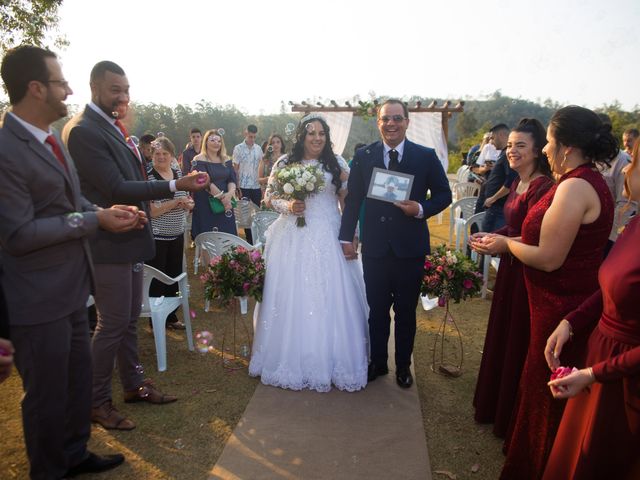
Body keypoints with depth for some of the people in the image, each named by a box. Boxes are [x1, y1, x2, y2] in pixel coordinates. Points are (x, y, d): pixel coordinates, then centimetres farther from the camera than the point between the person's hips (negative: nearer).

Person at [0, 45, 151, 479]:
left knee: (79, 378, 22)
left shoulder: (51, 137, 8)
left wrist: (110, 212, -1)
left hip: (71, 289, 9)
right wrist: (95, 220, -21)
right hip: (38, 300, -9)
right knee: (47, 393, 11)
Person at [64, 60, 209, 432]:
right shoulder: (83, 130, -16)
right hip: (110, 245, -9)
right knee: (113, 325, 3)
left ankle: (134, 384, 36)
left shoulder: (113, 127, 12)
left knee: (130, 319, 19)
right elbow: (117, 188, -23)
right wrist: (176, 185, -24)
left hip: (130, 239, 9)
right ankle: (98, 401, 23)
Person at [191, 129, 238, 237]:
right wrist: (222, 196, -19)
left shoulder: (226, 160, 12)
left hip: (225, 205, 5)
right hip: (205, 206, -5)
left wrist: (230, 193, -17)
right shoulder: (199, 160, -5)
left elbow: (232, 179, 3)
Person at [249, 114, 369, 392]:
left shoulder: (337, 164, 6)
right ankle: (291, 358, 22)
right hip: (293, 239, 0)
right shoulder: (285, 163, 6)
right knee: (291, 298, 4)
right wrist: (288, 207, -12)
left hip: (328, 239, 0)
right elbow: (269, 197, 8)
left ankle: (332, 359, 21)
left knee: (331, 298, 3)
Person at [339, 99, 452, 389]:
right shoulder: (363, 157, 0)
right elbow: (353, 200, 3)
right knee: (377, 309, 13)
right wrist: (346, 237, 0)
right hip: (375, 247, 1)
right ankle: (377, 362, 33)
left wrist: (421, 209, -16)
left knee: (406, 311, 14)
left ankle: (403, 365, 33)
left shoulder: (426, 156, -2)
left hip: (410, 247, 0)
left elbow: (444, 194, 3)